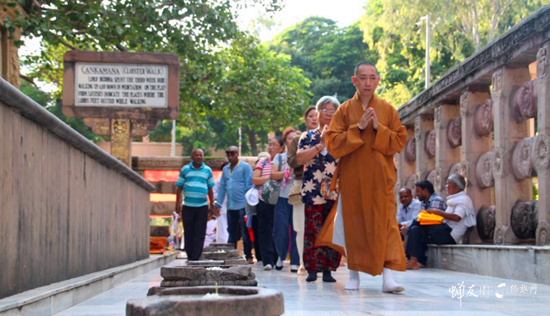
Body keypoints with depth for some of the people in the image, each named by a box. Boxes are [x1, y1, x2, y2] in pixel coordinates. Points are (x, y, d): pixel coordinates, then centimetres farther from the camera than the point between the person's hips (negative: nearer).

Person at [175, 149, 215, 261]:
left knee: (199, 234, -4)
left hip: (202, 206, 0)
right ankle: (189, 257, 11)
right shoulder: (185, 169, 8)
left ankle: (195, 258, -3)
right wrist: (178, 204, 4)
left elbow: (210, 189, 15)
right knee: (188, 233, 2)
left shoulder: (207, 170, 10)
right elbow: (179, 188, 9)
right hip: (188, 206, 0)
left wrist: (212, 204, 10)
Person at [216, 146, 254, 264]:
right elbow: (222, 187, 20)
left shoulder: (245, 167, -1)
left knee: (245, 233, -3)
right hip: (231, 207, 6)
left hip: (242, 206, -6)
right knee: (232, 233, 10)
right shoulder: (225, 169, 17)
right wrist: (218, 204, 13)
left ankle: (248, 256, 2)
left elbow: (249, 184, -5)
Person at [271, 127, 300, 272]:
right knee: (280, 230, -5)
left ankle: (295, 262, 3)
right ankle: (281, 256, 19)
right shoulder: (280, 157, 14)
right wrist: (288, 172, -10)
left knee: (296, 231, -4)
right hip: (283, 198, 1)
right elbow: (273, 174, 1)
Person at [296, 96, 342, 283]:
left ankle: (328, 270, 3)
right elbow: (300, 158, -3)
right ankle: (312, 268, 1)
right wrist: (321, 144, -7)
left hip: (335, 191, 1)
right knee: (313, 230, -5)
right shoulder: (308, 136, 13)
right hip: (313, 192, -1)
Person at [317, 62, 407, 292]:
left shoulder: (387, 110, 6)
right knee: (353, 224, 4)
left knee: (385, 223, -8)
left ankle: (387, 276, -11)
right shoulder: (345, 110, 4)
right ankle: (354, 275, 15)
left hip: (380, 177, 0)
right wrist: (358, 128, -14)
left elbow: (400, 141, 2)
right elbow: (333, 144, -4)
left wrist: (379, 129, -13)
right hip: (352, 178, 0)